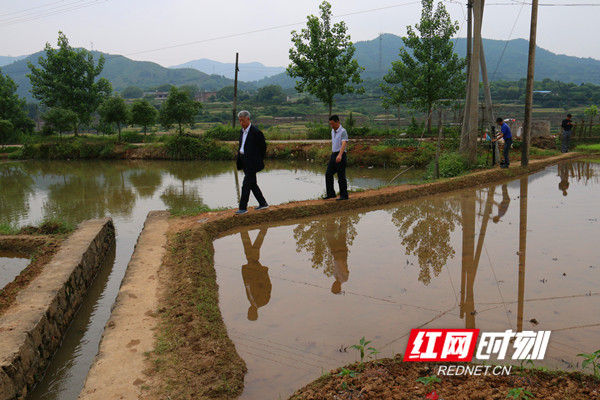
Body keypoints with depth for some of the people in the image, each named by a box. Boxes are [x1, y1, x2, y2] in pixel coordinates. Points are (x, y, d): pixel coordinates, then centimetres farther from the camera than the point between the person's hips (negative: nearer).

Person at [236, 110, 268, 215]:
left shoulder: (256, 132, -15)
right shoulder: (242, 131, 10)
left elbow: (263, 147, -7)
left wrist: (258, 160, 2)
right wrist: (239, 160, 13)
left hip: (252, 163, -9)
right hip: (244, 162, 9)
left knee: (246, 184, -6)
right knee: (252, 184, 13)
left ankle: (243, 207, 2)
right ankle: (263, 203, 23)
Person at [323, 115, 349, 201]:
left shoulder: (343, 131, -14)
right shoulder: (333, 131, 12)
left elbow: (344, 144, -28)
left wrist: (339, 155, -42)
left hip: (340, 156, -8)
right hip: (333, 155, 8)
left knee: (341, 176, -2)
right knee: (328, 174, 3)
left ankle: (344, 195, 8)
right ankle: (331, 193, 11)